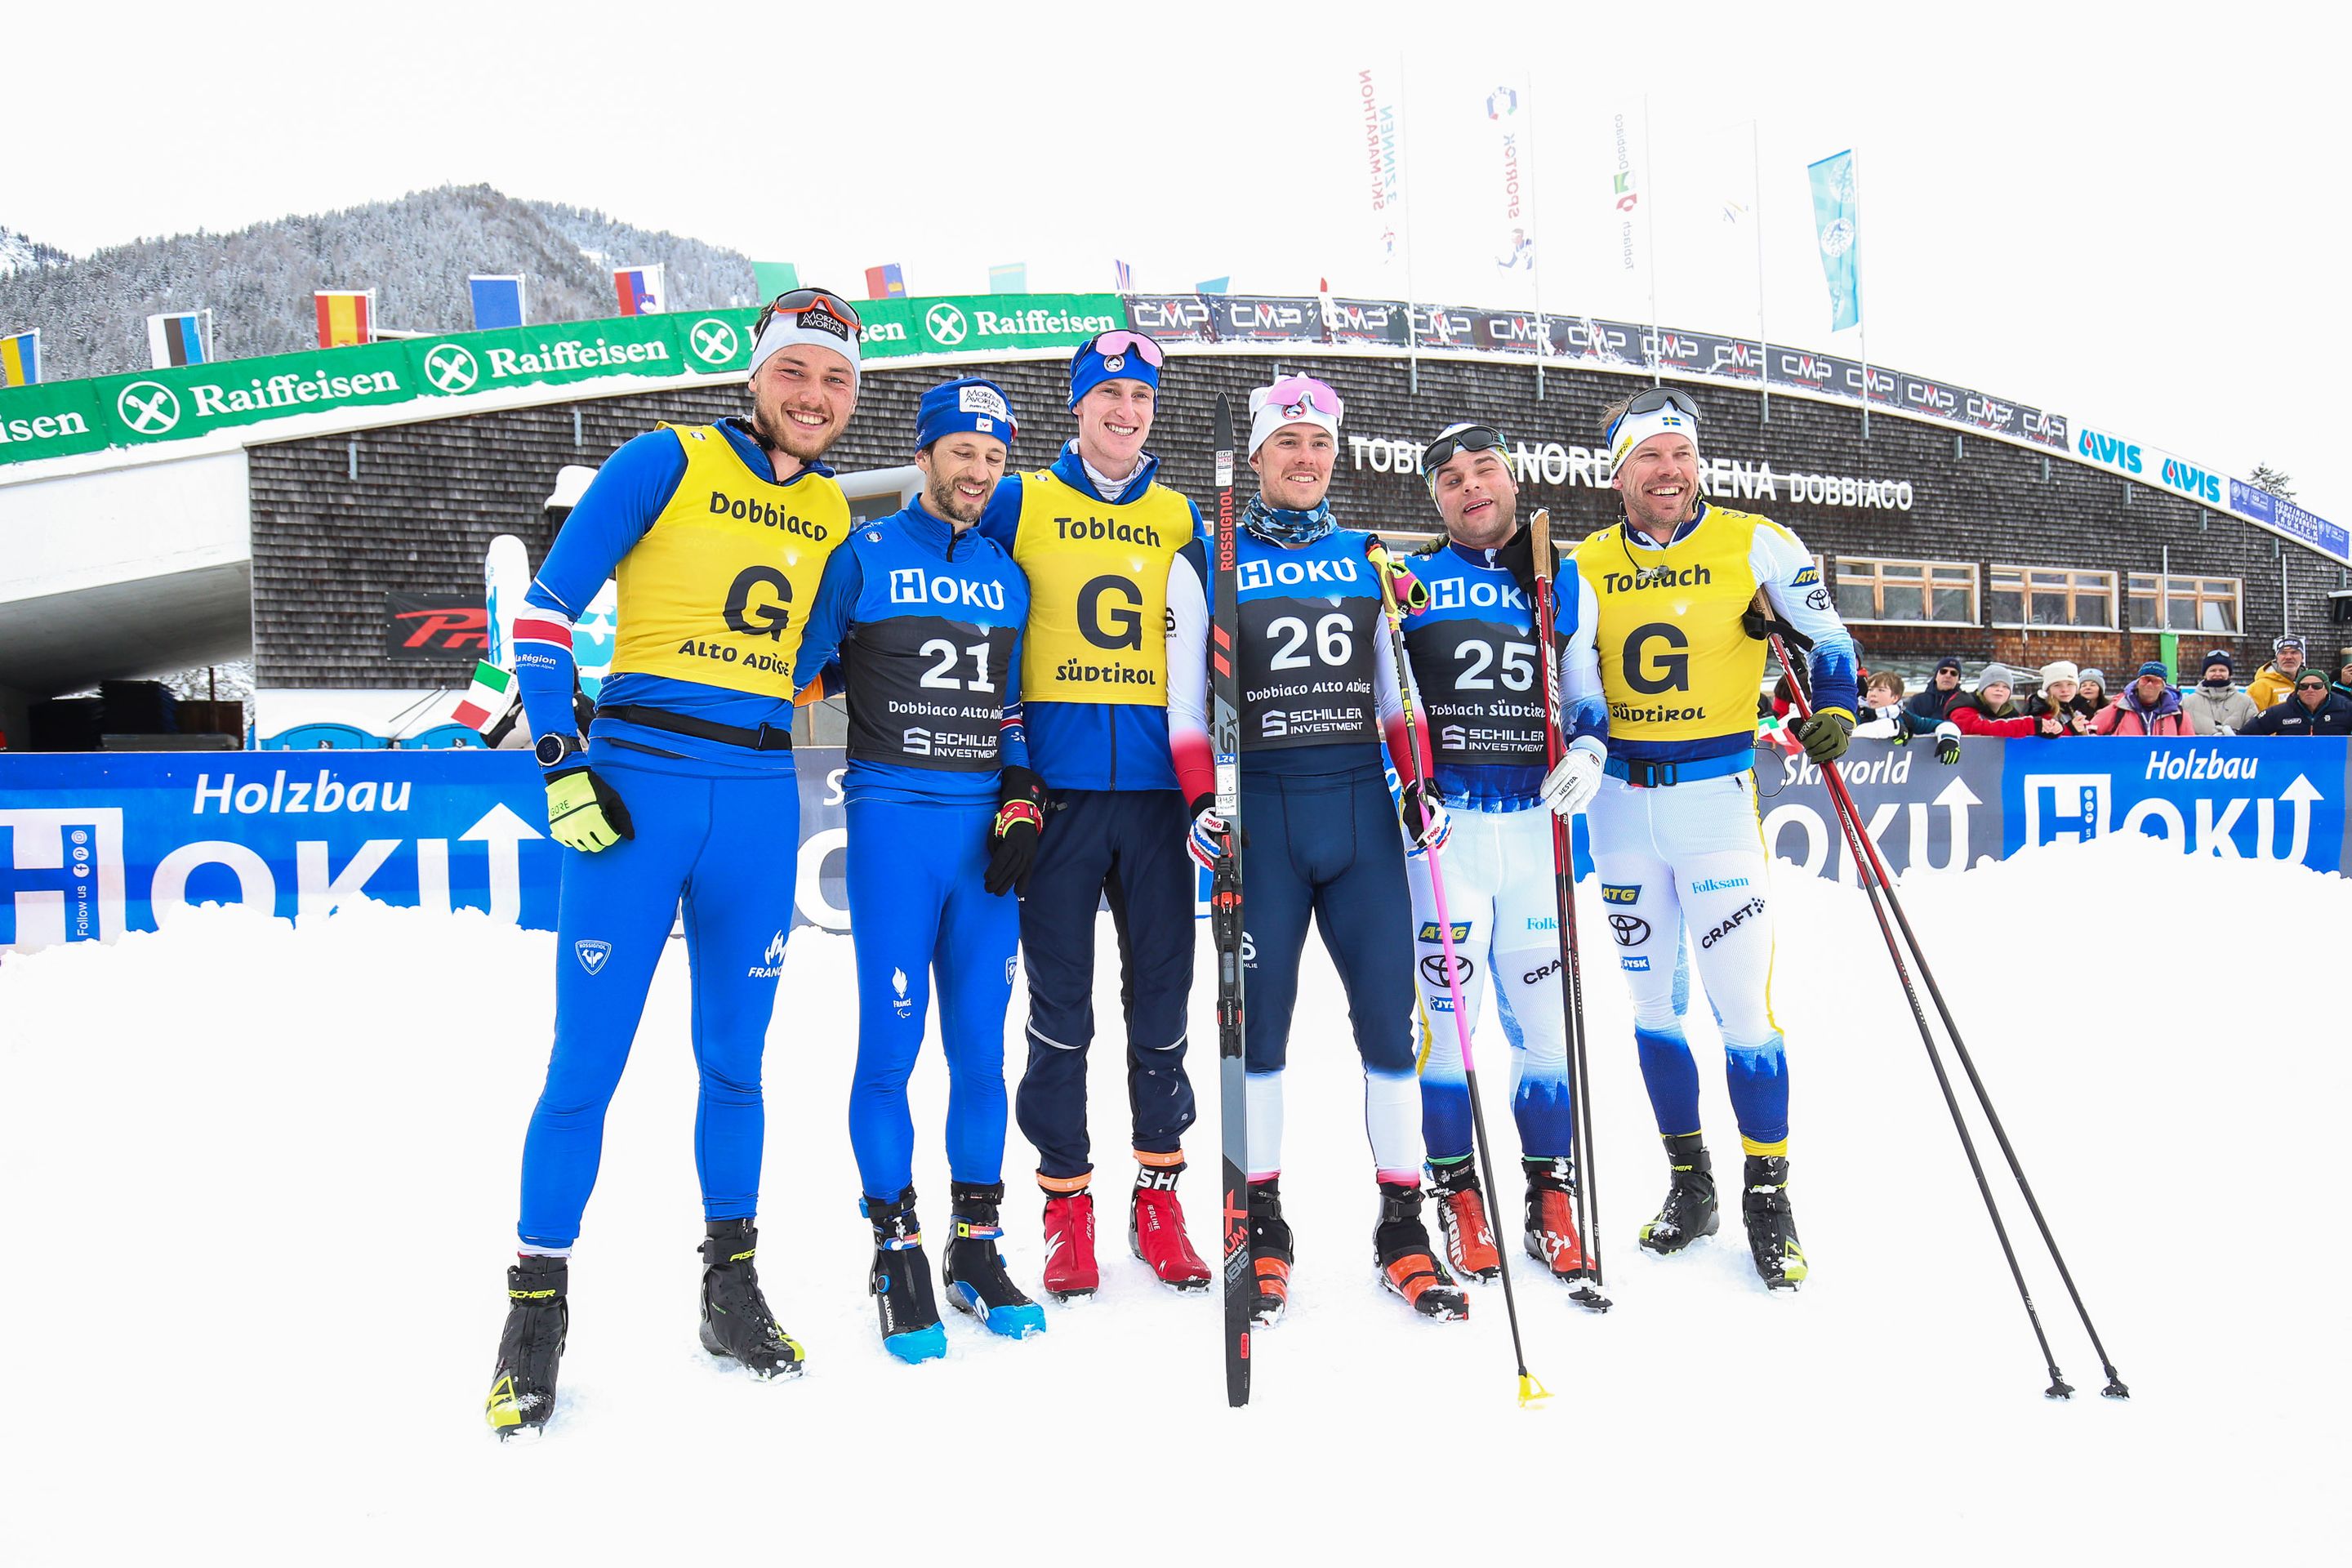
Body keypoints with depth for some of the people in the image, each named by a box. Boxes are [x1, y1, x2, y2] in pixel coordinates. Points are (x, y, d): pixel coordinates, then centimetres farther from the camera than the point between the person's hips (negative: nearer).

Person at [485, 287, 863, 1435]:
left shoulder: (833, 517, 13)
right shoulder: (668, 460, -1)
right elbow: (546, 610, -3)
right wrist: (562, 764, -10)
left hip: (760, 804, 4)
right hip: (636, 783, -4)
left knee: (734, 1060, 11)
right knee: (588, 1062, 0)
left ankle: (731, 1285, 27)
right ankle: (536, 1313, 16)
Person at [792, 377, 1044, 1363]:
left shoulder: (1008, 576, 15)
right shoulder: (865, 558, 3)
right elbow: (792, 668, 5)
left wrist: (1021, 800, 5)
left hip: (988, 824, 4)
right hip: (895, 819, -3)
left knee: (980, 1045, 6)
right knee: (892, 1043, -2)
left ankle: (976, 1246, 19)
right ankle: (895, 1253, 11)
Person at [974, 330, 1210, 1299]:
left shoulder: (1181, 521, 15)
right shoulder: (1018, 505, 8)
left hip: (1157, 787, 2)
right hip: (1056, 788, -2)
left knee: (1161, 999, 6)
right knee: (1060, 1004, 2)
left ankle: (1159, 1197, 19)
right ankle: (1066, 1204, 15)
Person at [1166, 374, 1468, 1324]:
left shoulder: (1368, 561, 14)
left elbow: (1396, 689, 17)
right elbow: (1185, 700, 3)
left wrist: (1419, 788, 6)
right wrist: (1202, 802, -8)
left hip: (1360, 805, 3)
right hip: (1261, 808, -2)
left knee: (1388, 1015, 1)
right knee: (1259, 1021, 2)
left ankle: (1402, 1224, 12)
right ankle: (1263, 1227, 15)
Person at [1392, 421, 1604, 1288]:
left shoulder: (1562, 581, 12)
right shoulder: (1412, 583, 7)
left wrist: (1588, 752, -4)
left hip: (1537, 820, 2)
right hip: (1442, 826, -1)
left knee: (1547, 1017, 5)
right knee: (1444, 1013, 1)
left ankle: (1551, 1196, 19)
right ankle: (1458, 1196, 17)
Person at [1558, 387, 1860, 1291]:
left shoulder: (1753, 544, -1)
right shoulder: (1587, 565, 6)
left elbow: (1825, 632, 7)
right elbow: (1573, 669, -3)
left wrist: (1832, 709, -9)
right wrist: (1585, 741, -21)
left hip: (1715, 796, -3)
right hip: (1622, 804, 3)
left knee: (1742, 1005, -6)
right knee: (1653, 1005, 10)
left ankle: (1768, 1197, 11)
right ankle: (1690, 1185, 25)